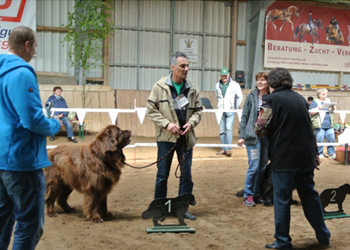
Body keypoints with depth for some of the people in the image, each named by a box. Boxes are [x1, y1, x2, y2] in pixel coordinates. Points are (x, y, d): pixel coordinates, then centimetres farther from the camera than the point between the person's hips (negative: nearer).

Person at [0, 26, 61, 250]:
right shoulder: (21, 73, -17)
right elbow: (33, 120, -22)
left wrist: (48, 121, 20)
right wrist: (55, 126, -3)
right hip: (21, 159, -9)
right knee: (30, 225, -1)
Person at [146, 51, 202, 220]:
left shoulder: (192, 89, 4)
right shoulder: (160, 87, -6)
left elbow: (197, 111, 12)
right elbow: (151, 111, -5)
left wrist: (191, 123, -8)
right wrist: (167, 124, -15)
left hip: (186, 137, 3)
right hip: (166, 137, -3)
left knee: (186, 174, 7)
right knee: (162, 174, 6)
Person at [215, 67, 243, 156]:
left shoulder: (234, 84, -1)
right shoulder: (217, 85, 10)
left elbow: (240, 97, 5)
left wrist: (236, 107, 5)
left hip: (230, 110, -4)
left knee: (228, 129, -13)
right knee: (222, 131, 5)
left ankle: (228, 148, -12)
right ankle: (224, 149, 11)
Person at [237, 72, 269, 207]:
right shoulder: (252, 96, 0)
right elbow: (244, 117, 1)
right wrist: (241, 135, -4)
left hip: (267, 136, 3)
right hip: (253, 136, -3)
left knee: (263, 167, 9)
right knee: (254, 167, -6)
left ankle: (257, 193, 22)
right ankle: (248, 195, 6)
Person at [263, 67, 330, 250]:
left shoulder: (270, 100, -8)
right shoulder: (300, 99, 11)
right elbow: (309, 128, 15)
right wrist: (315, 152, 22)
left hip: (283, 158, -6)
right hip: (306, 157, 6)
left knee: (282, 200, 4)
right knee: (310, 196, 17)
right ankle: (323, 235, 27)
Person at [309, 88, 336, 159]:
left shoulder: (328, 101, 19)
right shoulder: (315, 102, 4)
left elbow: (333, 110, 20)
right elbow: (311, 112, -5)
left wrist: (333, 107, -2)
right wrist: (318, 108, -19)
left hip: (329, 124, 4)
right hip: (320, 125, -4)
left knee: (331, 139, -1)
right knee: (319, 139, -5)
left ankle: (331, 153, 6)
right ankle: (320, 153, 6)